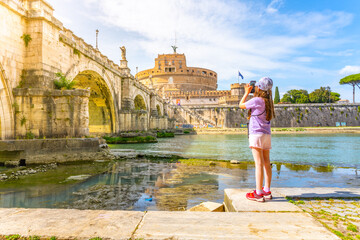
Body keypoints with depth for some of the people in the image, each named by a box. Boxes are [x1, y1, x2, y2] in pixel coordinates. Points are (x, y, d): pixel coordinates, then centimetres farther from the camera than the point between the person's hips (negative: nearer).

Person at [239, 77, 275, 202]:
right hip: (267, 134, 8)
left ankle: (259, 193, -6)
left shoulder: (256, 100, -11)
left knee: (259, 164, -8)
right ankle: (267, 191, 18)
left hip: (257, 133, -8)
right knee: (267, 163, 10)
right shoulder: (268, 101, 12)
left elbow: (241, 105, 3)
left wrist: (247, 92, 12)